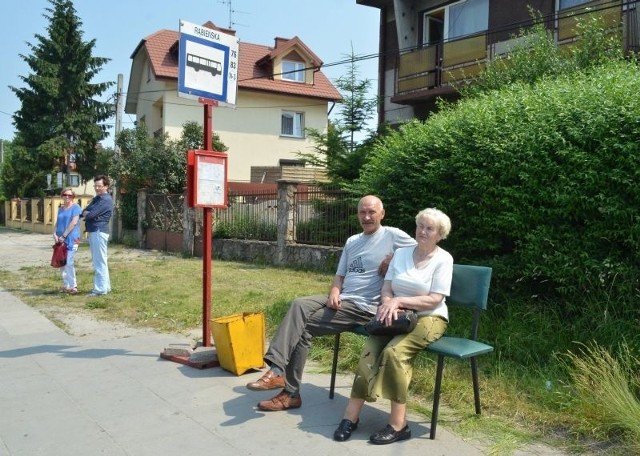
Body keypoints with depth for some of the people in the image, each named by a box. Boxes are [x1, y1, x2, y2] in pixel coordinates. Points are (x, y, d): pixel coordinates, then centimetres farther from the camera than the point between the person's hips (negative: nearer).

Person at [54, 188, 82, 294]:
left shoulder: (75, 207, -4)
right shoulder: (60, 209, 17)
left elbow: (74, 222, -13)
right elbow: (57, 223, 17)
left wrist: (64, 235, -14)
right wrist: (55, 234, -1)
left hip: (71, 239, -7)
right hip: (61, 239, 7)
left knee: (69, 263, -10)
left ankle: (73, 286, -2)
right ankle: (66, 285, 18)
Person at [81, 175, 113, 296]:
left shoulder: (106, 200, -13)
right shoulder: (97, 198, 19)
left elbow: (91, 214, -18)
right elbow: (84, 211, 17)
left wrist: (87, 213, 1)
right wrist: (87, 213, -3)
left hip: (99, 232, -10)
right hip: (93, 232, 10)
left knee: (99, 261, -8)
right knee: (98, 261, 15)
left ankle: (101, 289, -5)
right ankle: (105, 285, 24)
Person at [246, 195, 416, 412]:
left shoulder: (393, 235, -3)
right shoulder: (352, 241, 19)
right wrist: (334, 293, -3)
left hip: (363, 308, -7)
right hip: (341, 300, 7)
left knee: (303, 325, -17)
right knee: (299, 305, -20)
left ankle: (290, 392, -10)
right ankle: (277, 370, -26)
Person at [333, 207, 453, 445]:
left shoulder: (443, 259, -5)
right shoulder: (401, 253, 10)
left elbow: (434, 300, -13)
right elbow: (386, 289, 7)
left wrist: (399, 301, -20)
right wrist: (389, 304, -16)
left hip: (428, 318, -4)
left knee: (393, 352, -31)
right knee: (369, 352, -22)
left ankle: (398, 425, -22)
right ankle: (351, 416, -18)